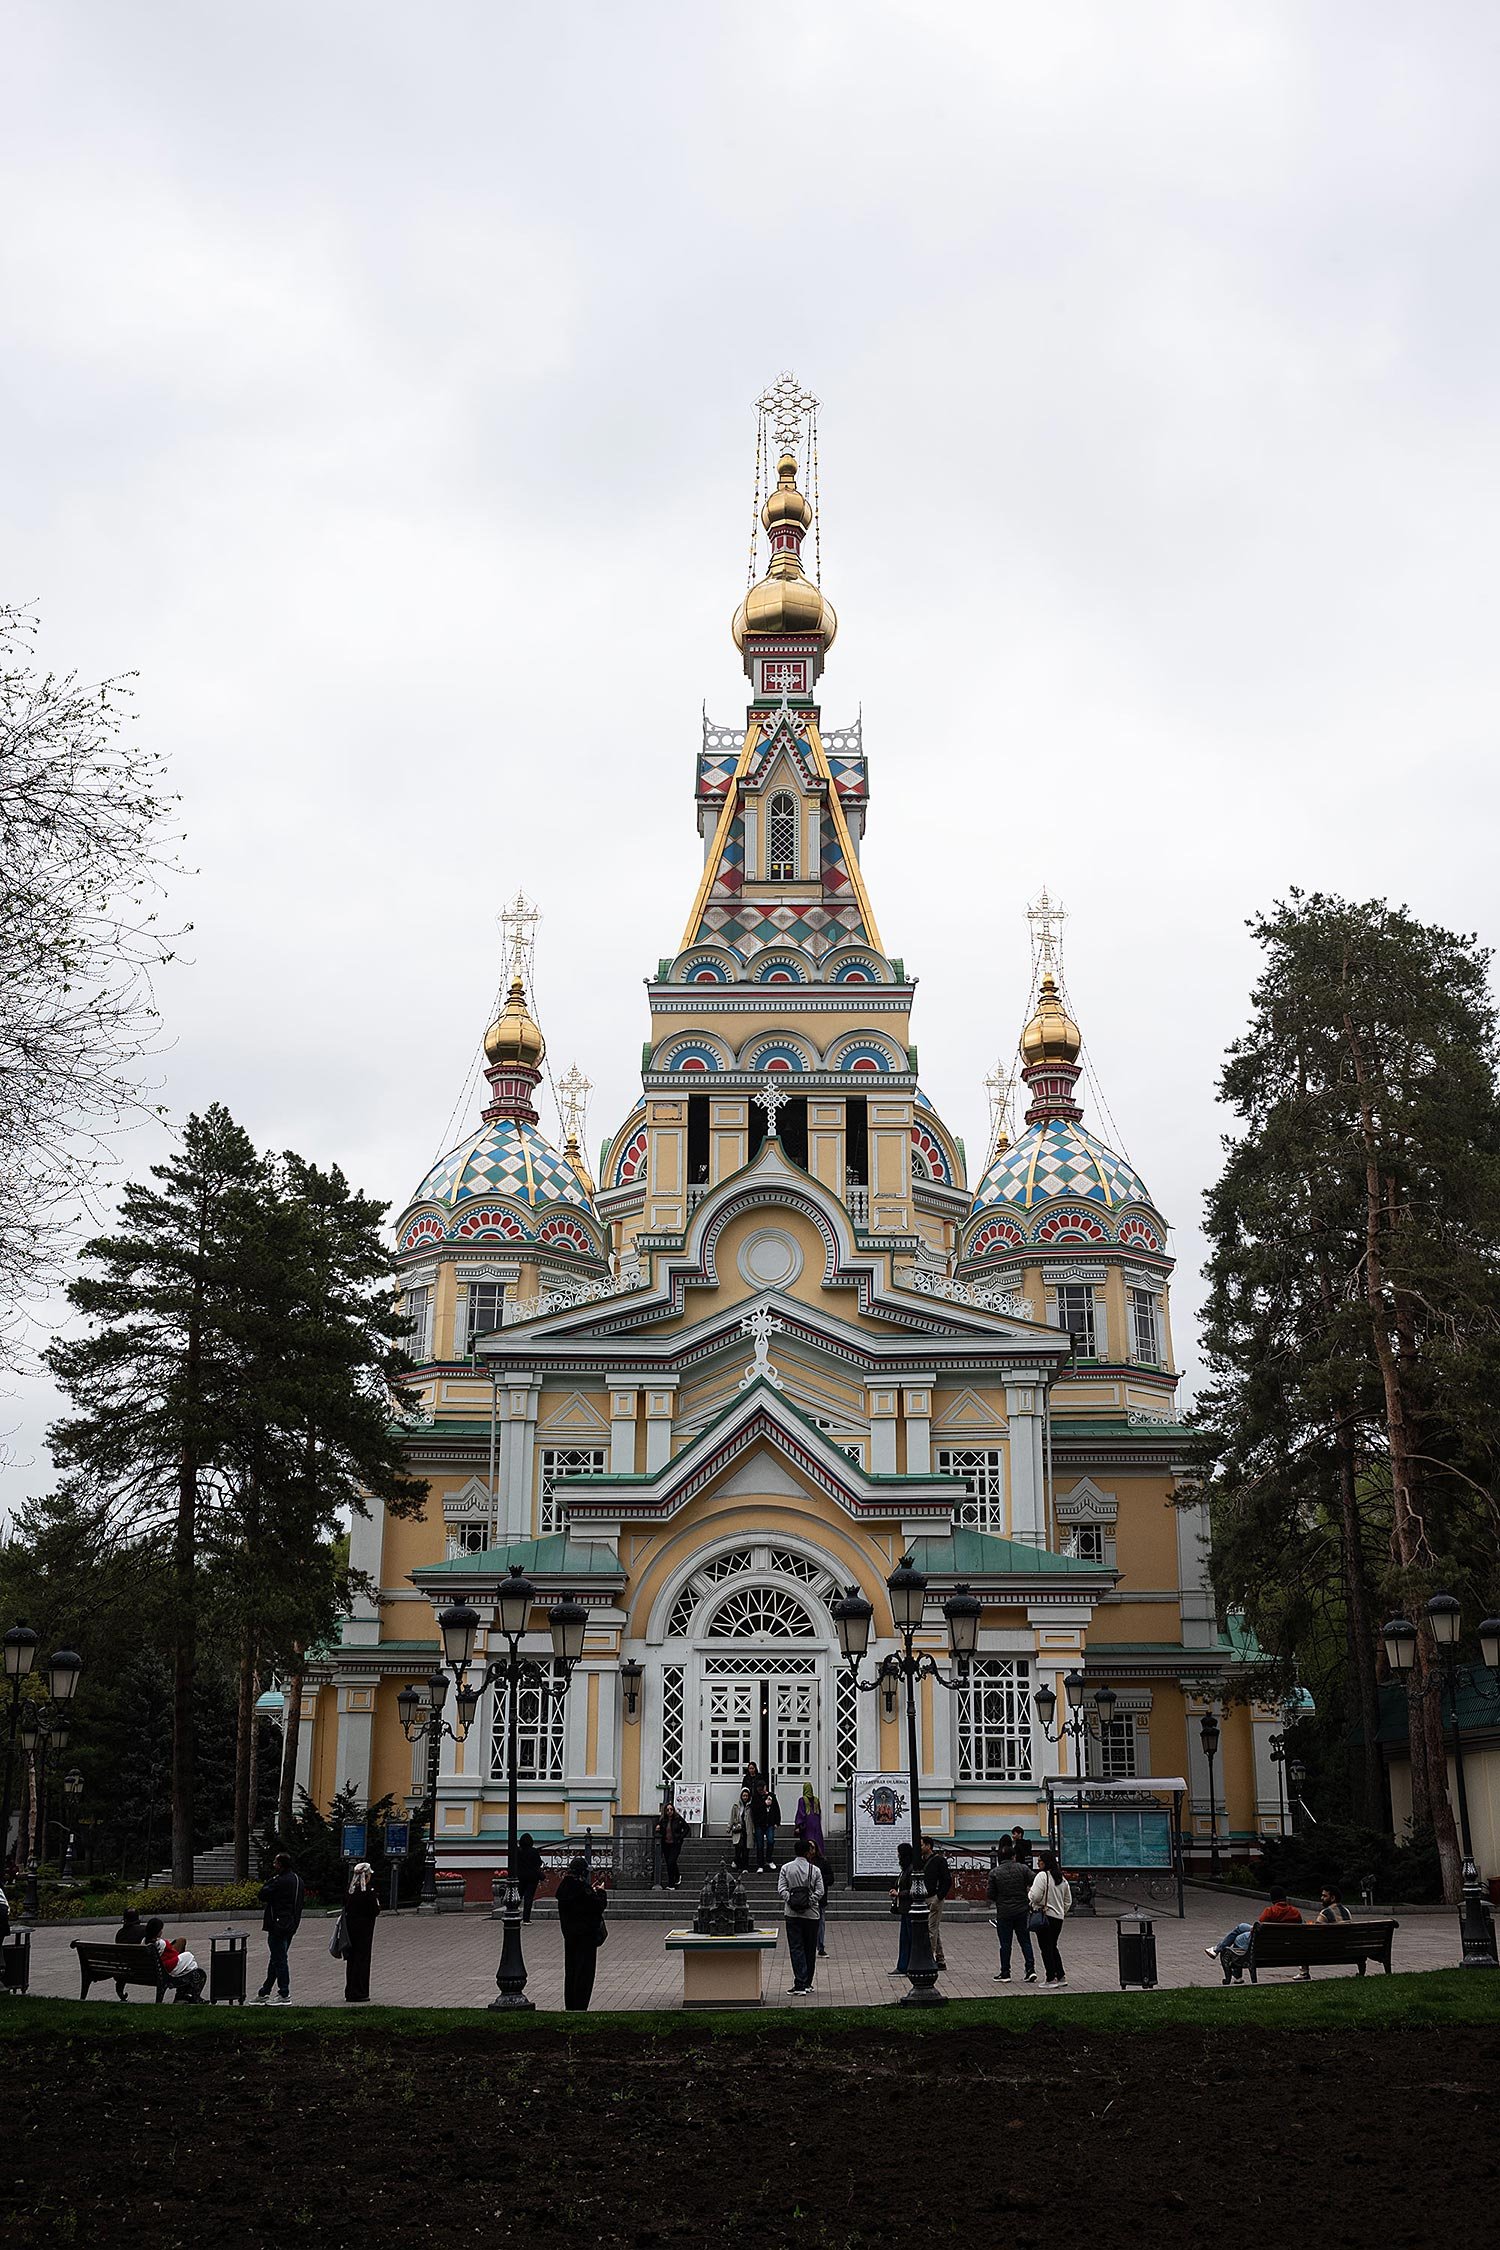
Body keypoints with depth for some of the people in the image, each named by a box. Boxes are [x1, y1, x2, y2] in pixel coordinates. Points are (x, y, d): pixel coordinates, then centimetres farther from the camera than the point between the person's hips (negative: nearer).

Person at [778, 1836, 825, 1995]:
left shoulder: (786, 1868, 0)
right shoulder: (814, 1870, 0)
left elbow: (781, 1888, -8)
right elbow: (820, 1891, -7)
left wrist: (790, 1901, -6)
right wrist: (810, 1902, -3)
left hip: (792, 1913, -1)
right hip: (811, 1913, 1)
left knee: (796, 1948, -1)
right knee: (810, 1949, 12)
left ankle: (800, 1984, -11)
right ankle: (807, 1983, 20)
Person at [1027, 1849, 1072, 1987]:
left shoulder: (1042, 1876, -13)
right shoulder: (1062, 1879, 13)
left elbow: (1035, 1896, -19)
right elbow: (1068, 1901, 19)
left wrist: (1029, 1894, 1)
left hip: (1044, 1915, -8)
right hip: (1058, 1917, 8)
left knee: (1046, 1948, -1)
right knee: (1053, 1947, 19)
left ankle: (1051, 1979, -1)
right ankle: (1061, 1976, 19)